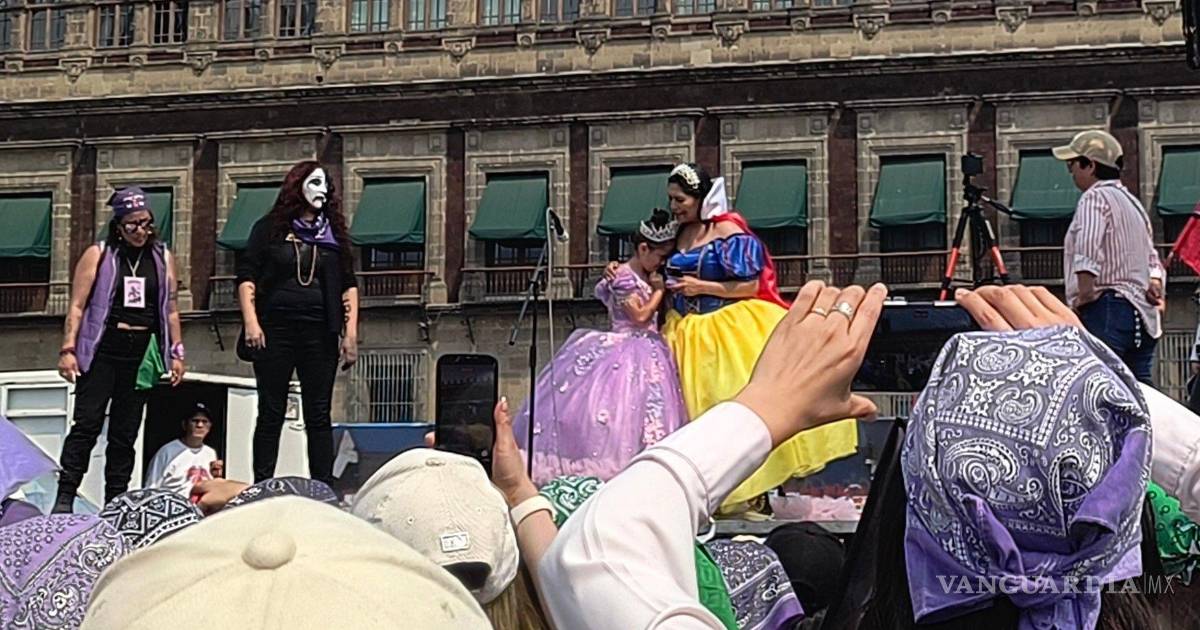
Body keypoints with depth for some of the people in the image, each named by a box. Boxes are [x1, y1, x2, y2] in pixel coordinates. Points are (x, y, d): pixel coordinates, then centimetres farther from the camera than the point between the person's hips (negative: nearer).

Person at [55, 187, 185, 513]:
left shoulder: (163, 259, 12)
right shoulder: (97, 255, 3)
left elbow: (171, 311, 14)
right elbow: (77, 306, 0)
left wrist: (176, 353, 9)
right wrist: (68, 349, -7)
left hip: (141, 355, 3)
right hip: (101, 351, -3)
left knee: (125, 433, 5)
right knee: (88, 422, -11)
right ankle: (64, 497, -10)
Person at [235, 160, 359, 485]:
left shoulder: (334, 233, 14)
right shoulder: (271, 228, 6)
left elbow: (349, 286, 12)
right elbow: (246, 276, 1)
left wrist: (350, 334, 2)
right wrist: (251, 323, -11)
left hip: (319, 334, 2)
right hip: (275, 332, -2)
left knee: (319, 415, 2)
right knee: (271, 414, 1)